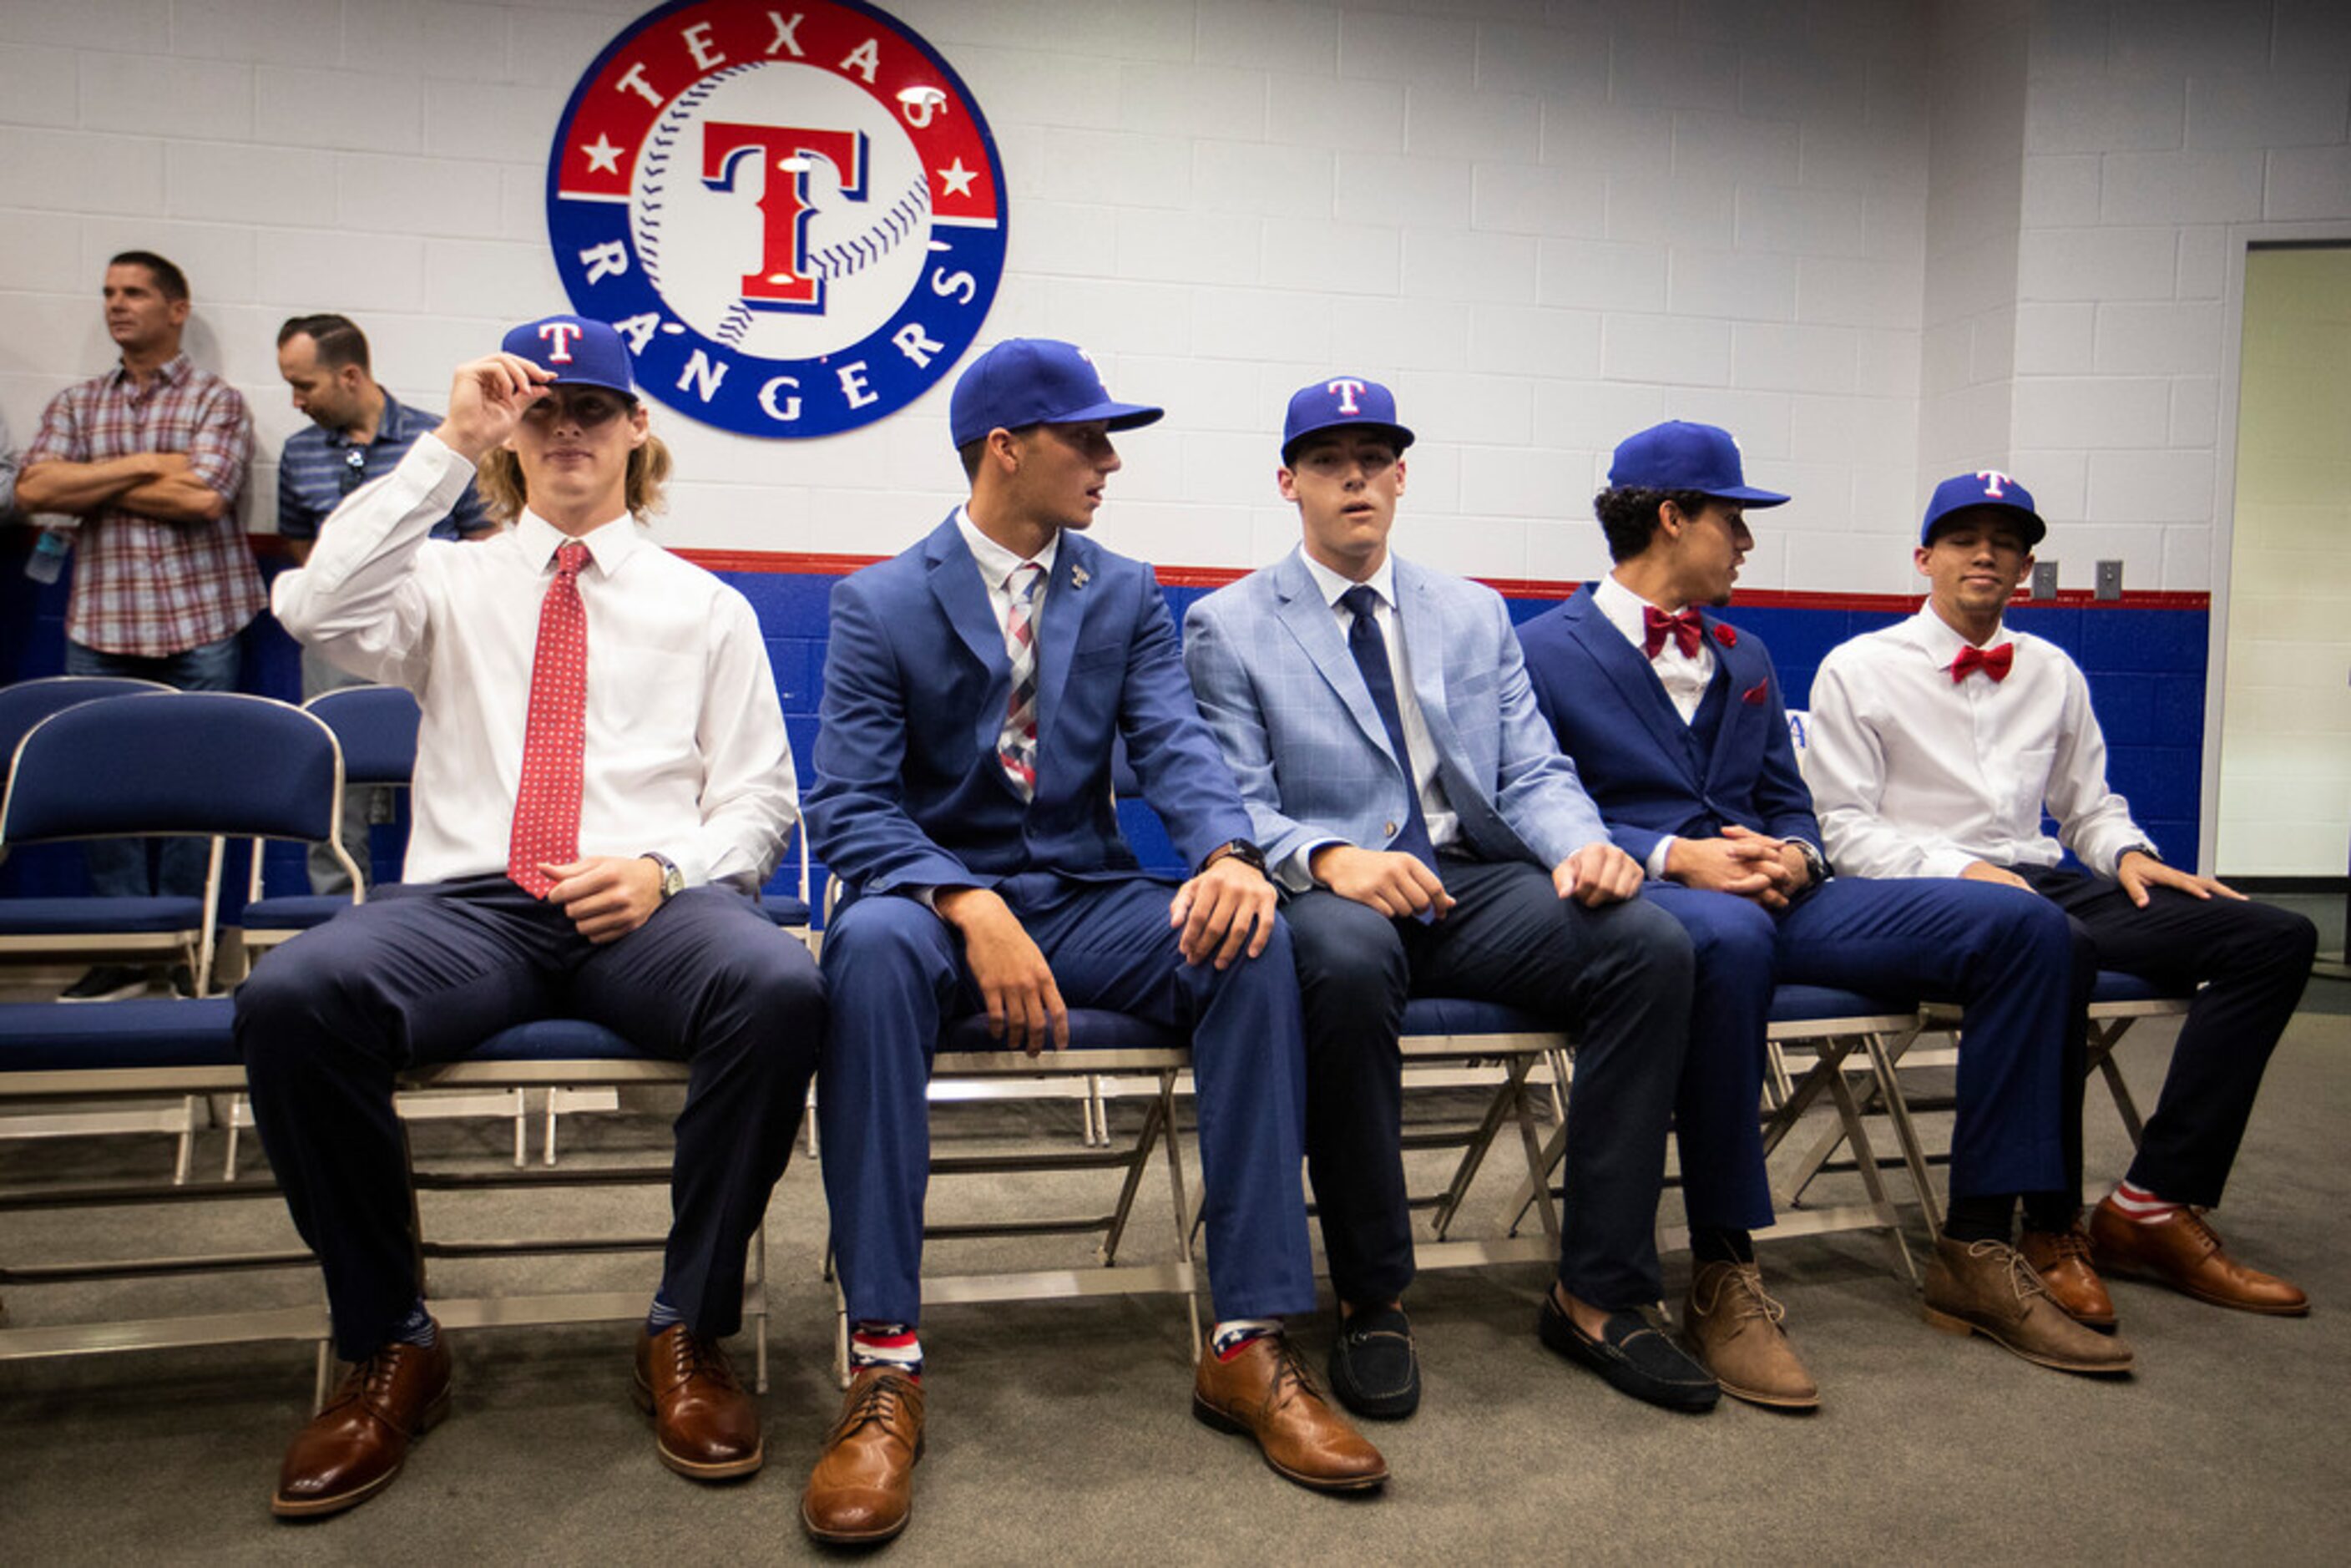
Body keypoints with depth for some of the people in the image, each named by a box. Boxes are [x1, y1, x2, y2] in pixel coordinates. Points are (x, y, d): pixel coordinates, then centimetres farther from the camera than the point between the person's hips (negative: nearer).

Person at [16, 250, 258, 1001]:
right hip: (100, 629, 4)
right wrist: (142, 465, -8)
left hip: (197, 629, -3)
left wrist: (88, 487, -4)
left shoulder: (216, 401, 3)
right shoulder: (76, 403, 15)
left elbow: (202, 496, -13)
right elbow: (32, 488, -1)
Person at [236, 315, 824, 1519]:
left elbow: (756, 800, 14)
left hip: (647, 907, 0)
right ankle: (390, 1345, -10)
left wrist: (662, 869, -8)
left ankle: (686, 1331, -15)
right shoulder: (452, 583, 20)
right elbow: (319, 611, -4)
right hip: (466, 903, 1)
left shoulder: (704, 605, 20)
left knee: (780, 989, -36)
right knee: (288, 998, -32)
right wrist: (450, 446, -4)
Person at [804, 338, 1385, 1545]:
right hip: (936, 897, -2)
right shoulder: (879, 604, 1)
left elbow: (1176, 746, -2)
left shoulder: (1128, 596, 12)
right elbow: (847, 806, -9)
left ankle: (1251, 1344, -22)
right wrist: (972, 907, -27)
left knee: (1252, 939, -27)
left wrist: (1228, 853, -26)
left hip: (1087, 898, 3)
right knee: (870, 944, -37)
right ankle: (884, 1358, -30)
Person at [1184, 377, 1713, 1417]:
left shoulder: (1475, 616, 20)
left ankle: (1598, 1293, -12)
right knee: (1344, 960, -39)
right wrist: (1329, 859, -24)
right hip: (1335, 892, -4)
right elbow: (1237, 806, -2)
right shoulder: (1228, 626, 8)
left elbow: (1532, 773, 13)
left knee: (1650, 943, -24)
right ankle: (1371, 1301, -20)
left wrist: (1581, 845, -10)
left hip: (1474, 883, 4)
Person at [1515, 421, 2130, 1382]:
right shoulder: (1547, 650, 4)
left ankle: (1978, 1249, -8)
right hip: (1644, 903, -7)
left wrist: (1794, 856, -1)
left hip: (1771, 899, 7)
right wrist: (1673, 857, -18)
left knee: (2024, 926, -10)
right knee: (1731, 935, -43)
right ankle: (1724, 1269, -31)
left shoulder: (1744, 658, 26)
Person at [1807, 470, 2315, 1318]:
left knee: (2277, 937, -13)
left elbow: (2088, 803, 26)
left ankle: (2153, 1207, -15)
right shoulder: (1859, 670, 5)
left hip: (2048, 880, 7)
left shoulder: (2052, 672, 22)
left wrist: (2128, 853, 3)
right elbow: (1847, 826, -2)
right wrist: (1963, 872, -17)